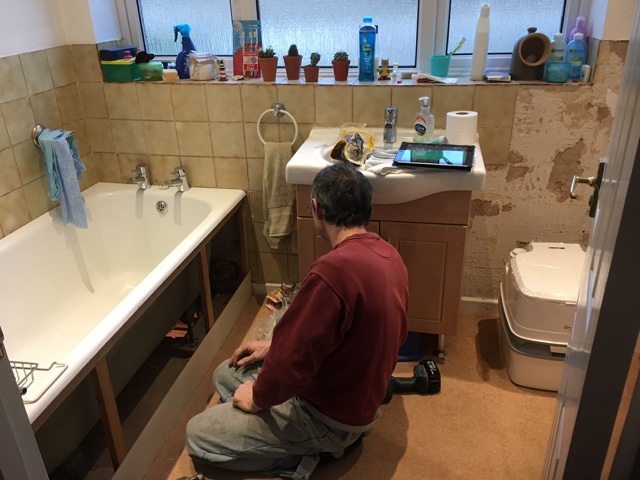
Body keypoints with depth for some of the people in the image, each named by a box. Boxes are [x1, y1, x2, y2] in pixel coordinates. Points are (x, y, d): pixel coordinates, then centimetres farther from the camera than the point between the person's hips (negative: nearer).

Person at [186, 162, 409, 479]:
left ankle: (308, 454, 2)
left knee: (198, 435, 2)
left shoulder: (334, 270, -34)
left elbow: (292, 361, -29)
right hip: (358, 393, 9)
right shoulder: (387, 254, -2)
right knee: (227, 373, 18)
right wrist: (275, 346, 6)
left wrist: (258, 397, -8)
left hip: (333, 415, -9)